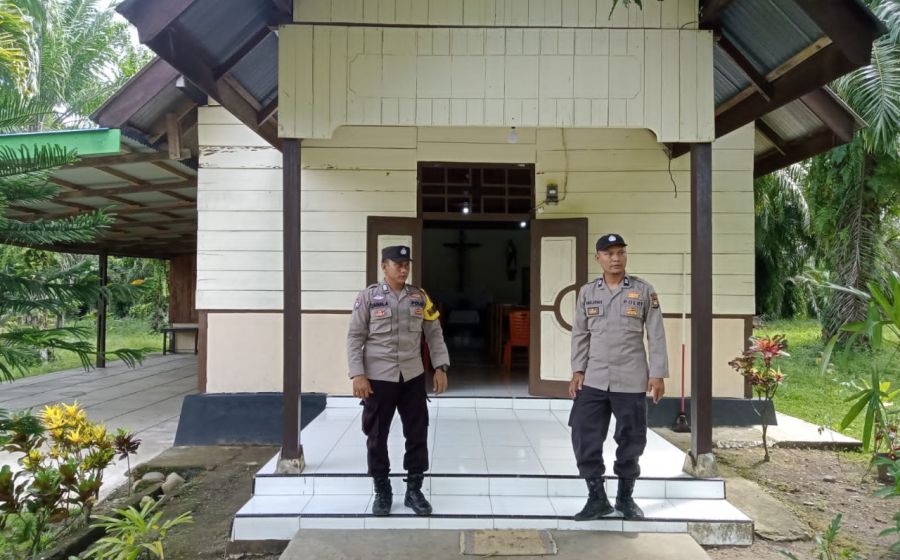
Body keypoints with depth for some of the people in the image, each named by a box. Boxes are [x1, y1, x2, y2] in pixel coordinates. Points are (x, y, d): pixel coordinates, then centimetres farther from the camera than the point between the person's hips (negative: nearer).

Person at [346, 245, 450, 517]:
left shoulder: (420, 297, 5)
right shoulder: (368, 297, -4)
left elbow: (434, 334, 9)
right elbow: (355, 337, -4)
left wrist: (440, 367, 1)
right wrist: (357, 374, -11)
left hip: (413, 377, 3)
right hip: (378, 378, -3)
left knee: (417, 434, 8)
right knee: (377, 436, 7)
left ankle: (414, 490, 24)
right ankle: (382, 491, 25)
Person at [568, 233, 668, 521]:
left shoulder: (643, 290, -1)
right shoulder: (587, 292, 5)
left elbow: (656, 335, 0)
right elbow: (580, 334, 8)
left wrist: (658, 374, -4)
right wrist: (577, 370, 2)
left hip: (631, 380, -1)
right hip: (593, 380, 2)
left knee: (630, 440, 8)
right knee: (584, 437, -1)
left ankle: (625, 497, 27)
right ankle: (597, 497, 16)